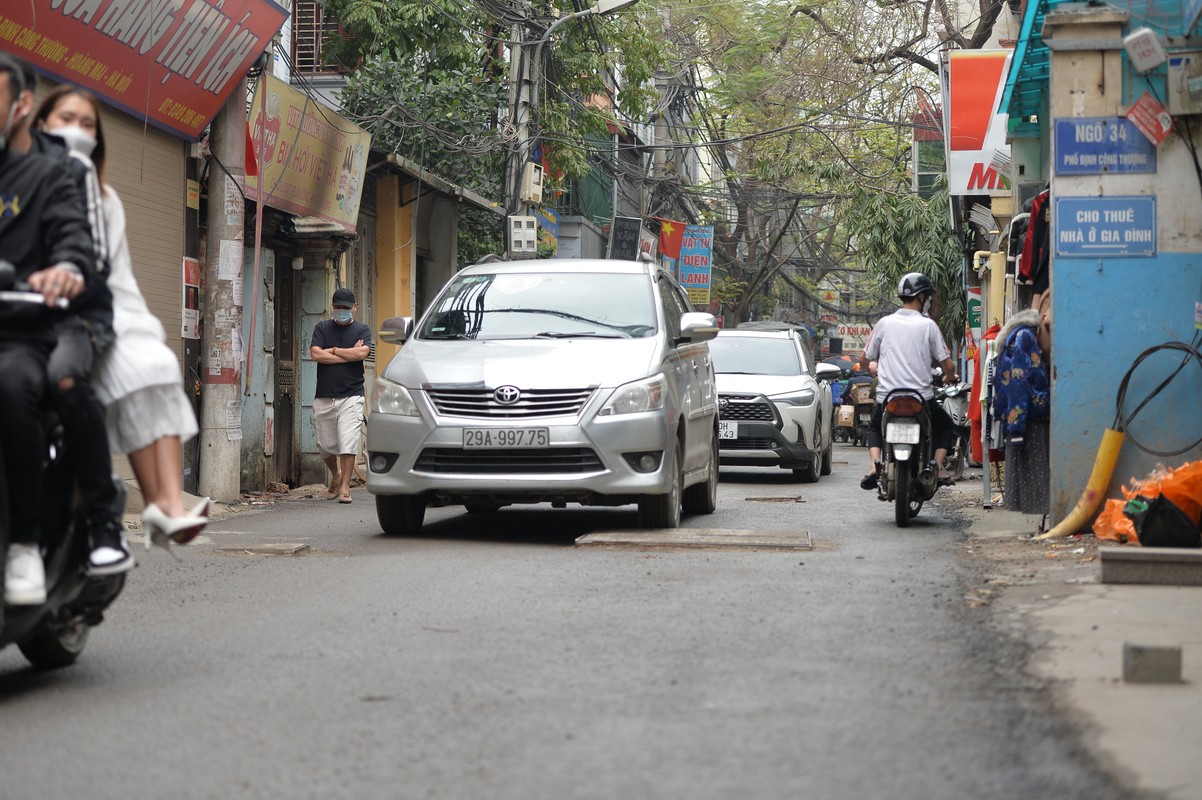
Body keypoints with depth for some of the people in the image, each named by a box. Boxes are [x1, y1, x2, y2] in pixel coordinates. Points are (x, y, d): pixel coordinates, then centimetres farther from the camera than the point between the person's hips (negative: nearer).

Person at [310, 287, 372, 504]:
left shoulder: (362, 330, 6)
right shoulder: (322, 328, 10)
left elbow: (362, 352, -13)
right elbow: (316, 354, -7)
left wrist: (333, 350, -4)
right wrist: (349, 354, -6)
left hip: (351, 396, -2)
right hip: (323, 396, 3)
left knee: (348, 443, -13)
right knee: (325, 446, 9)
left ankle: (345, 487, -8)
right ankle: (335, 475, 35)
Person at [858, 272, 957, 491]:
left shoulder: (884, 323, 2)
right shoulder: (927, 325, -4)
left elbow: (864, 360, 8)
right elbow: (947, 365, -4)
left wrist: (874, 371, 32)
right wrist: (949, 378, 20)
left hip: (887, 397, 2)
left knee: (875, 429, 30)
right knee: (945, 426, 26)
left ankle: (876, 462, 1)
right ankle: (938, 465, 2)